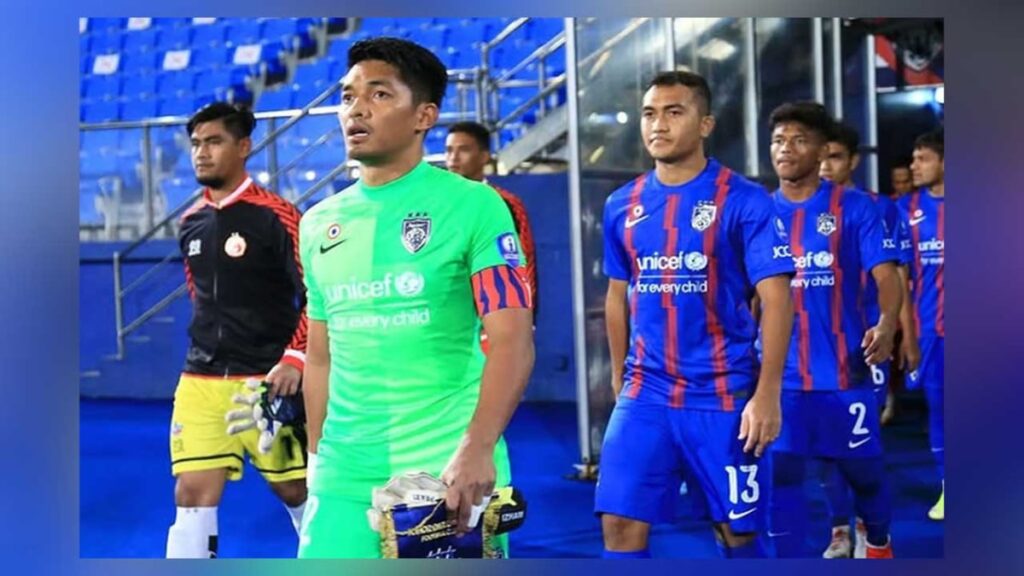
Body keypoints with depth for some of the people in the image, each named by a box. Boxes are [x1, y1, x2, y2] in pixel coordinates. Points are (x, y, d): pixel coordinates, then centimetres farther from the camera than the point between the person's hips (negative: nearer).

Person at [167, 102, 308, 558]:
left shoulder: (275, 216, -9)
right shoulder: (191, 222, 9)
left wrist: (294, 359, -22)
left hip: (266, 380, -5)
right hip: (200, 381, 5)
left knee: (294, 489, 10)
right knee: (193, 494, -4)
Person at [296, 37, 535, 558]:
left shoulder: (473, 205, -5)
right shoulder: (317, 224, 12)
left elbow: (513, 341, -12)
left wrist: (476, 450, -24)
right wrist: (317, 462, 13)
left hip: (448, 473, -4)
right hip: (343, 480, 4)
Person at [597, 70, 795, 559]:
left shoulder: (743, 201, -8)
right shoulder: (622, 206, 6)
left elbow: (776, 299, -11)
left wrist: (767, 393, -17)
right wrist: (619, 380, 14)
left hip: (724, 395, -3)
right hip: (643, 395, 3)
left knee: (737, 531, 8)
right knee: (620, 525, -5)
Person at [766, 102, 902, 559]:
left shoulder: (855, 208, -3)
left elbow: (886, 275, -10)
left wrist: (886, 326, -28)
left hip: (842, 369, -2)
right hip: (780, 373, 2)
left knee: (862, 470, 12)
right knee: (781, 475, -2)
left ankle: (879, 543, 41)